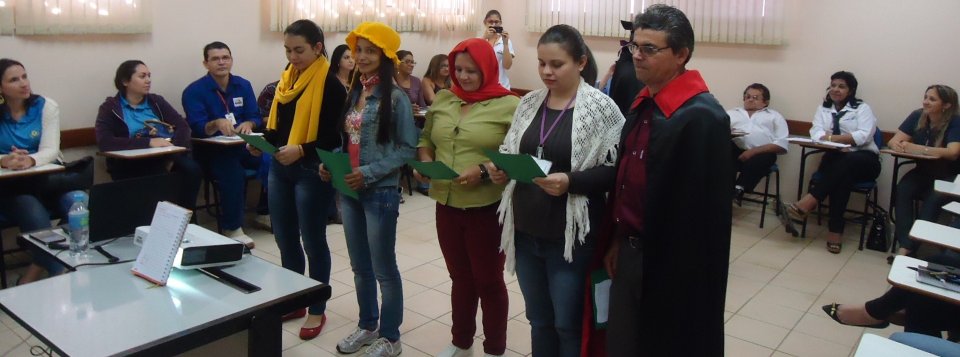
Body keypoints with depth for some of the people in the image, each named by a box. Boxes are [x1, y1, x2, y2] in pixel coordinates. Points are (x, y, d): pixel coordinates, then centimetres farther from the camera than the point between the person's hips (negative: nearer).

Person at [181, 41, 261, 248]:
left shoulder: (243, 85, 11)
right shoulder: (194, 91, -4)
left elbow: (256, 117, 7)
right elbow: (197, 128, -14)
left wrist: (248, 124, -17)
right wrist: (217, 123, -35)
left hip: (242, 145, 4)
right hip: (210, 149, -4)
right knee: (233, 171, -36)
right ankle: (232, 229, -22)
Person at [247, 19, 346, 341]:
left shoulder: (330, 84, -14)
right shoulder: (287, 77, 8)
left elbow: (335, 138, -17)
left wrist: (302, 150, -31)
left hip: (311, 171, -7)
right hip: (280, 168, 7)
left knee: (312, 240, 4)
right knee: (284, 238, 15)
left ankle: (317, 310, 20)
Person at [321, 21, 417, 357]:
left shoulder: (396, 97, -11)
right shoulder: (353, 93, 8)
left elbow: (408, 148, -13)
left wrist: (370, 173, -19)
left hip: (380, 192, -6)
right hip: (349, 191, 7)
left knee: (383, 268, 6)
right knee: (360, 266, 18)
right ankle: (367, 325, 36)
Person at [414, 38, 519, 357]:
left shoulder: (509, 105, -9)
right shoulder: (443, 100, 8)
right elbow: (426, 139, 17)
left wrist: (484, 171, -23)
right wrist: (425, 161, -2)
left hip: (487, 208, -5)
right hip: (447, 205, 5)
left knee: (488, 280, 10)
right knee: (460, 278, 19)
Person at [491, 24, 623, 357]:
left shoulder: (601, 107, -10)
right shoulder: (529, 103, 7)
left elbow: (615, 170, -13)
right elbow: (510, 153, 15)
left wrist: (570, 181, -27)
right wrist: (500, 169, -7)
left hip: (570, 235, -5)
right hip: (526, 230, 5)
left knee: (569, 325, 8)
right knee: (539, 320, 18)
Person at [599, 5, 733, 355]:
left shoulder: (703, 117, -19)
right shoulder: (643, 104, 7)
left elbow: (706, 211, -20)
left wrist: (684, 275, -17)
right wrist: (617, 239, 12)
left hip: (671, 262, -8)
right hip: (629, 251, 8)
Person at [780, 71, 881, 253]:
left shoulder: (862, 108, 6)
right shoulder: (823, 109, 16)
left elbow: (864, 136, -12)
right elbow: (816, 133, -3)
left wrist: (832, 138, -15)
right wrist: (842, 143, -20)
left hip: (864, 160, -2)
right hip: (836, 160, 2)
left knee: (846, 164, -38)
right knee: (842, 176, -35)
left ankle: (803, 206, -46)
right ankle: (835, 231, -42)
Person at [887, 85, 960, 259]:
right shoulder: (917, 116, -2)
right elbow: (894, 141, -5)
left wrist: (916, 148, -35)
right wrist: (897, 145, -31)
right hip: (923, 172, 3)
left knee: (933, 199, -33)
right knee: (902, 189, -28)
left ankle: (911, 246, -28)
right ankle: (904, 243, -32)